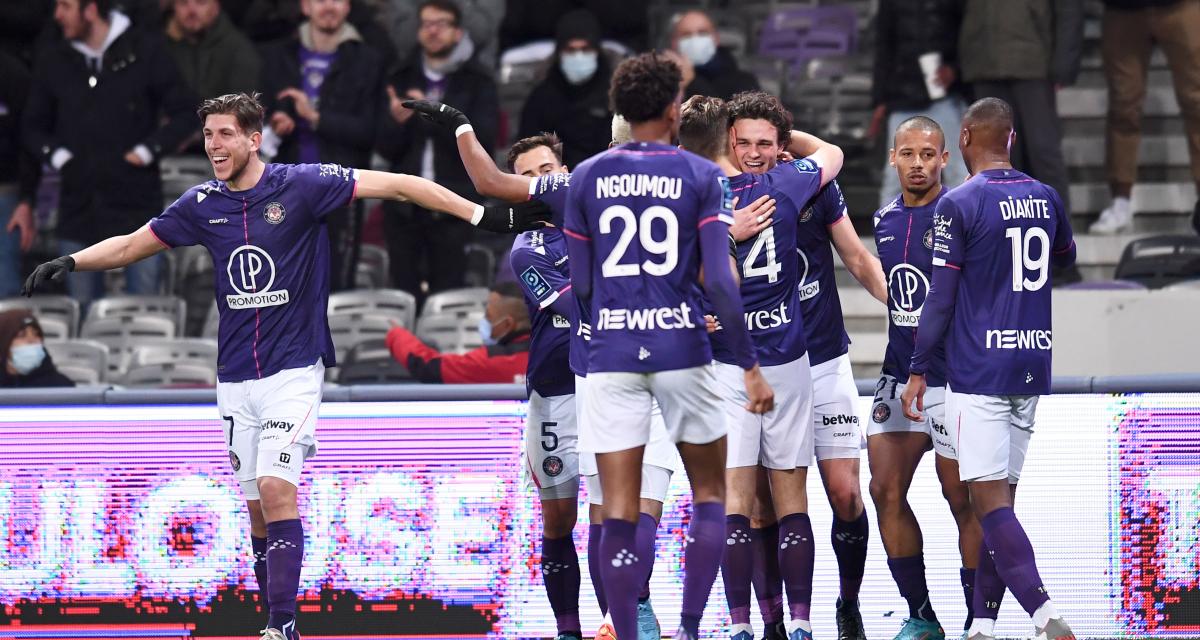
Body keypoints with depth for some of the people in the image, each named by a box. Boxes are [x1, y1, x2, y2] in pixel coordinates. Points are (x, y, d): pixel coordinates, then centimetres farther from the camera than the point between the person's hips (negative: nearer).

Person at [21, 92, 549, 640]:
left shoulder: (302, 185, -8)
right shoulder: (202, 205, 6)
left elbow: (398, 186, -8)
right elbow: (130, 246, 18)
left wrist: (484, 216, -12)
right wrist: (71, 262, 3)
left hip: (293, 369, -5)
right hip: (235, 378, 5)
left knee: (276, 490, -19)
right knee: (257, 506, 6)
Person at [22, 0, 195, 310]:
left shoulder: (146, 50, -2)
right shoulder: (52, 58, 6)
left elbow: (183, 113, 1)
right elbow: (34, 125, 16)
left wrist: (147, 151, -8)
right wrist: (57, 156, -1)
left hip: (137, 204, -3)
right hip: (78, 209, 3)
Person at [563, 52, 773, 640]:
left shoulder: (587, 177, 5)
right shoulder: (702, 177, -2)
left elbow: (581, 284, 6)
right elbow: (719, 280, -10)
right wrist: (750, 364, -6)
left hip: (612, 352, 1)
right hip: (682, 349, -1)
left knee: (619, 514, 1)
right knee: (709, 494, 16)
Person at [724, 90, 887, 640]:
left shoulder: (812, 187, -2)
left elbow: (858, 259, 8)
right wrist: (730, 237, -32)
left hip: (824, 363, 1)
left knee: (845, 494, -3)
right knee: (763, 505, -2)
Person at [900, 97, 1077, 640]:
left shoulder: (959, 205, -9)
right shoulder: (1046, 198, 9)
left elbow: (940, 299, -10)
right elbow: (1066, 259, 30)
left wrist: (917, 371, -3)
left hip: (979, 371, -6)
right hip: (1032, 368, 6)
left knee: (990, 500, -10)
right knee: (1000, 500, 11)